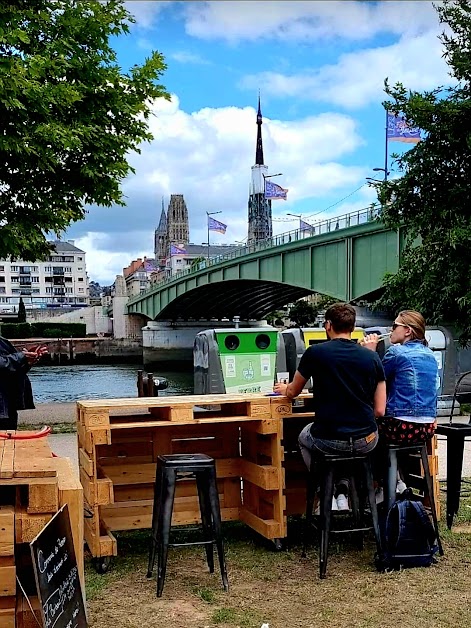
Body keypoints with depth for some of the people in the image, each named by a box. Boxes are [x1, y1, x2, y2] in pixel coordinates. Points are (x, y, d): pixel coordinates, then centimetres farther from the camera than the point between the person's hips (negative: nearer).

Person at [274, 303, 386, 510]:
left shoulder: (314, 353, -6)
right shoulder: (372, 357, 0)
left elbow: (293, 392, 11)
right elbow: (380, 410, 2)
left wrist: (284, 389, 35)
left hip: (328, 441, -2)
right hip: (366, 441, 3)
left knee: (304, 437, 33)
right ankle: (342, 492, 27)